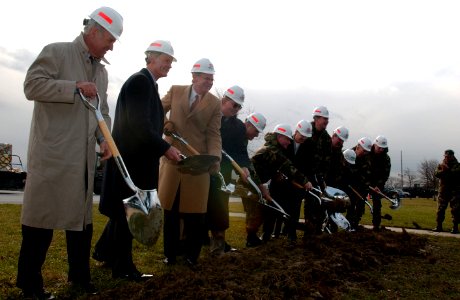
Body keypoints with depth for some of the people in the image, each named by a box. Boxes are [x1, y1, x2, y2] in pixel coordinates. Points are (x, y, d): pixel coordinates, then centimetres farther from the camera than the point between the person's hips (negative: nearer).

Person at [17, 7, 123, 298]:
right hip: (53, 153, -7)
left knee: (82, 215, 12)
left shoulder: (102, 70, 17)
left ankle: (80, 276, 25)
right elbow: (32, 85, -13)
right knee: (44, 214, 0)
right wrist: (75, 87, -17)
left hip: (84, 157, 7)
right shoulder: (56, 52, -3)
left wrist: (104, 138, 1)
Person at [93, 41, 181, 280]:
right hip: (132, 157, -10)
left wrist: (161, 147, 11)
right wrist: (165, 148, -20)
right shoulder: (140, 81, -14)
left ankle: (104, 251, 34)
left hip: (137, 156, 10)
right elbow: (138, 123, -23)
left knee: (125, 209, 19)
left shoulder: (147, 82, 16)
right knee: (128, 210, -1)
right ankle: (123, 267, 11)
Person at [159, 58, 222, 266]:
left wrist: (214, 158, -20)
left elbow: (213, 134, -5)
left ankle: (191, 255, 20)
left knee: (194, 211, 4)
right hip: (171, 158, 1)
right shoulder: (175, 91, 4)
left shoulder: (215, 103, 1)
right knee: (170, 209, 10)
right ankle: (170, 253, 25)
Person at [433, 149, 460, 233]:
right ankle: (439, 226, 10)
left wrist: (447, 170, -20)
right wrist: (443, 170, -21)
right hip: (443, 190, 3)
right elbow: (436, 173, -4)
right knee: (440, 208, 4)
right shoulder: (441, 165, 11)